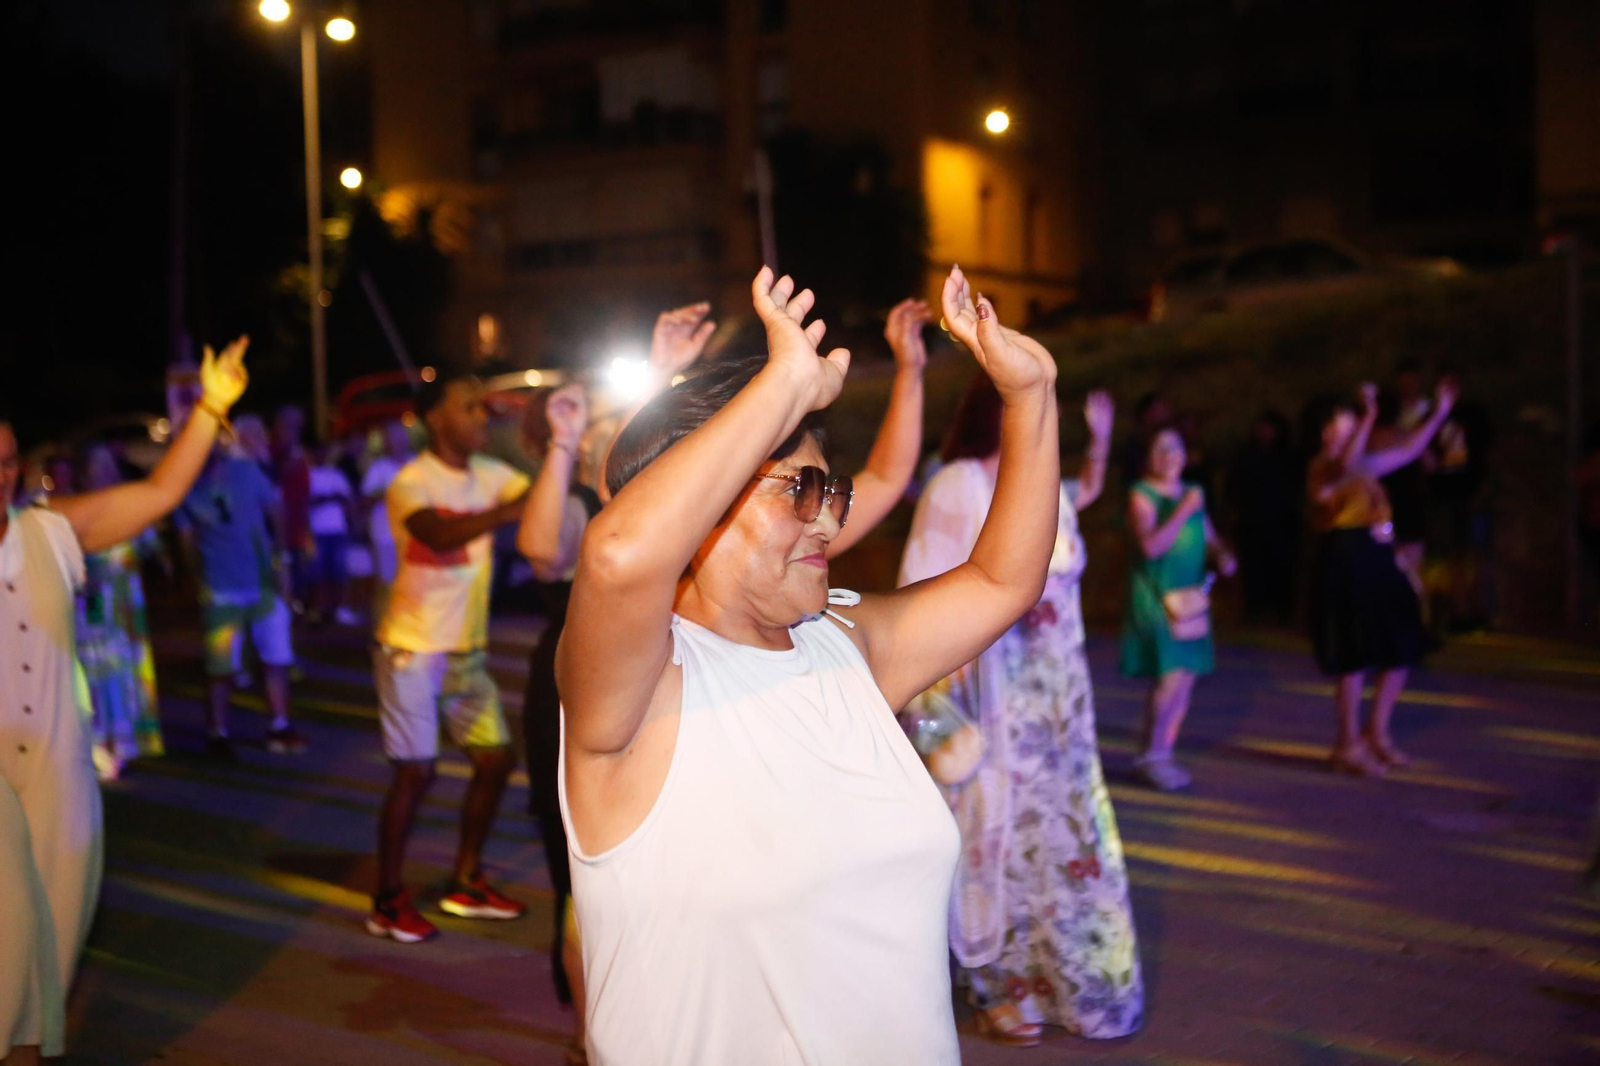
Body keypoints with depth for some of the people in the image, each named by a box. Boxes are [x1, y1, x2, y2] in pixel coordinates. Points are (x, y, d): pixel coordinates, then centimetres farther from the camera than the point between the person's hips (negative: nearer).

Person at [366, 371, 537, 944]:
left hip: (466, 651, 7)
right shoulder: (411, 483, -17)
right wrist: (509, 510, -46)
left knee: (495, 758, 8)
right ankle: (388, 902, 10)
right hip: (413, 650, -7)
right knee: (415, 772, -5)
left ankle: (466, 884, 24)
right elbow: (439, 535, -36)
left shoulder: (491, 475, 4)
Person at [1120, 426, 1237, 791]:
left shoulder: (1192, 493, 14)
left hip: (1191, 595, 7)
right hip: (1156, 595, -7)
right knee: (1170, 675, -14)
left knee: (1186, 679, 6)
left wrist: (1222, 555, 2)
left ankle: (1163, 755, 16)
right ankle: (1151, 755, 0)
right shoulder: (1142, 495, -7)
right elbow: (1150, 545, -18)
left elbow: (1209, 537, 23)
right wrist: (1183, 511, -20)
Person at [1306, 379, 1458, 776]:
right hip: (1345, 564, -9)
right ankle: (1348, 746, 5)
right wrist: (1369, 417, -37)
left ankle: (1377, 733, 23)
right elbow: (1346, 464, -32)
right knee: (1356, 658, -6)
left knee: (1402, 650, 11)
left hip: (1377, 564, 9)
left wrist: (1438, 413, 25)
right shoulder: (1322, 467, -9)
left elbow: (1406, 451, 27)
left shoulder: (1364, 465, 19)